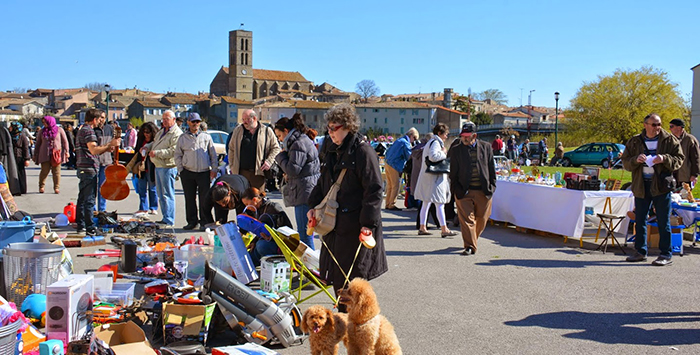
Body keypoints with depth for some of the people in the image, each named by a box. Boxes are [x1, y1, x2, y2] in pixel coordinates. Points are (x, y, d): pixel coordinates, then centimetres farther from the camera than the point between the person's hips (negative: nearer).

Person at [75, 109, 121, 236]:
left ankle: (80, 226, 19)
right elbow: (94, 150, -23)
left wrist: (106, 148, 13)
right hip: (89, 169, -11)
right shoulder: (88, 131, -12)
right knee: (89, 200, -7)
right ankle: (90, 229, -4)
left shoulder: (82, 130, 20)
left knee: (82, 199, 13)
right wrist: (109, 145, -18)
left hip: (83, 169, 11)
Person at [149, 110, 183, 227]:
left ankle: (169, 221, -4)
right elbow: (154, 143, 33)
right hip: (158, 166, 10)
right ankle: (165, 218, 23)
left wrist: (156, 153, -22)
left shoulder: (177, 134, -12)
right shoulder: (161, 131, 19)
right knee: (161, 194, 14)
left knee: (167, 195, -8)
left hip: (168, 168, -10)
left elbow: (173, 151, -22)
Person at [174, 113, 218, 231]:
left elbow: (213, 155, 12)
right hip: (188, 173, 1)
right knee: (189, 198, 5)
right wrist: (180, 170, 3)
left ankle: (204, 222, 6)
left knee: (204, 198, -2)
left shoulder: (206, 137, 11)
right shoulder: (183, 138, 11)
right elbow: (177, 155, 13)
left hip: (204, 172, -1)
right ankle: (192, 221, 15)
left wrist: (214, 169, 4)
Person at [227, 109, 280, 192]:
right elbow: (231, 149, 15)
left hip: (258, 172, -2)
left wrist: (269, 161, -4)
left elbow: (275, 148, 9)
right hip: (241, 172, 2)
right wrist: (232, 166, 9)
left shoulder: (267, 131, 3)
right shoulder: (238, 130, 9)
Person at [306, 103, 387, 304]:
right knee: (337, 279, 14)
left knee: (352, 278, -1)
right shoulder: (332, 151, 13)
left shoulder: (363, 151, -13)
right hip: (334, 223, 8)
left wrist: (368, 222, -20)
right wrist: (314, 206, 12)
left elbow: (374, 190, -16)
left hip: (356, 226, -8)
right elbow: (322, 183, 24)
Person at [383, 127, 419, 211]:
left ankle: (387, 204, 19)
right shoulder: (406, 143, -11)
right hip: (394, 167, -9)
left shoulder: (398, 140, 18)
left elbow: (388, 151, 21)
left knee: (390, 186, 15)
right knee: (395, 186, -2)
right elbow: (409, 157, -12)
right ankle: (391, 205, 0)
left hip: (387, 165, 9)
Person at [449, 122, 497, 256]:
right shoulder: (457, 150, 3)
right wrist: (456, 189, -2)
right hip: (464, 191, -1)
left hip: (483, 191, 2)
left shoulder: (486, 147, 6)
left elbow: (491, 168, 10)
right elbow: (453, 173, 5)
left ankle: (472, 239, 35)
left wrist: (492, 186, 4)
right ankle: (470, 246, -2)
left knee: (481, 219, 11)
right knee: (466, 219, -6)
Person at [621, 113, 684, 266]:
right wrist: (636, 160, -14)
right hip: (641, 186, 3)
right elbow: (625, 162, 7)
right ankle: (640, 252, 20)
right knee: (640, 221, 9)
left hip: (661, 185, -3)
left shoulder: (669, 140, 2)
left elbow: (679, 159, 2)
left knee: (663, 222, 0)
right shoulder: (634, 142, 7)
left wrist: (665, 159, -17)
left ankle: (665, 254, 7)